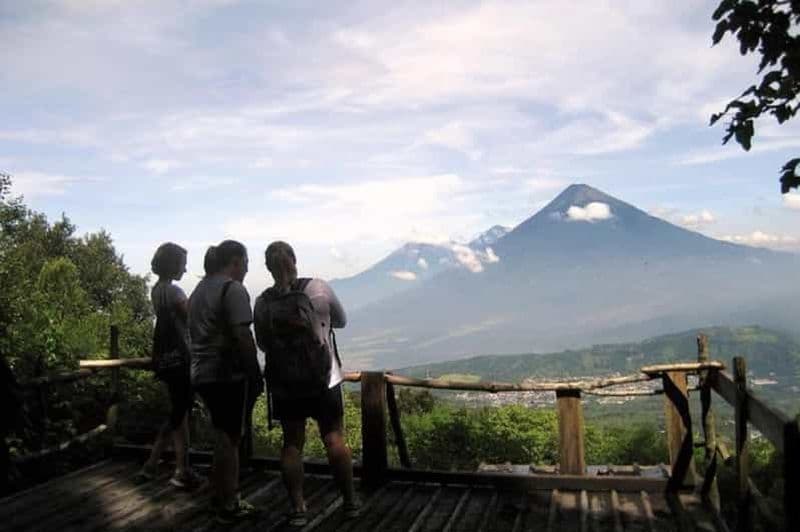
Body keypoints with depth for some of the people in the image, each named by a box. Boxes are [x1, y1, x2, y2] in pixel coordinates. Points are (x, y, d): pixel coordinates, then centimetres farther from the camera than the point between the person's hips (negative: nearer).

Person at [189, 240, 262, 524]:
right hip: (227, 373, -9)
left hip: (202, 373, 9)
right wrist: (255, 371, -13)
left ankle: (223, 495, 26)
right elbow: (242, 335, -21)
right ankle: (228, 506, 11)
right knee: (229, 437, 1)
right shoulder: (233, 289, -13)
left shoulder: (199, 289, 16)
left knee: (225, 435, 18)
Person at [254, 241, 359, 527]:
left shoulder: (262, 303, -5)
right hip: (324, 378, -1)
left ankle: (297, 508, 17)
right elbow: (341, 321, 6)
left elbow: (263, 345, 6)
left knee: (292, 443, 12)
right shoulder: (319, 288, -10)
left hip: (283, 382, 1)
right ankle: (350, 502, 20)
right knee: (334, 439, 10)